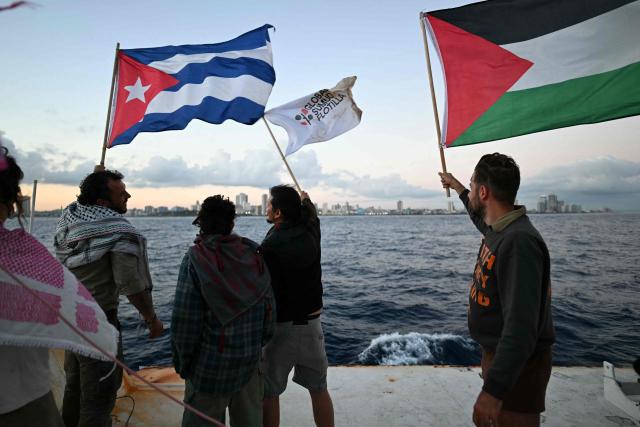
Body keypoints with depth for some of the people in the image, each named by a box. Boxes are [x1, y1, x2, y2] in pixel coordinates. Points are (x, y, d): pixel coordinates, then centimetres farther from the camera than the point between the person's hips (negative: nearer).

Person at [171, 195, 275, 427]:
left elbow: (185, 318, -16)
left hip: (210, 365, -4)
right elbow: (269, 309, 2)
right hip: (250, 363, 5)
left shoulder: (196, 259, -15)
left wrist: (181, 363, -1)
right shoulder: (255, 255, -2)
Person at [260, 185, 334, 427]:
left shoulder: (269, 246, -19)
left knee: (269, 392, 13)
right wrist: (306, 200, 43)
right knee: (319, 389, 18)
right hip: (311, 323, 5)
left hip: (280, 325, -5)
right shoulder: (310, 232, -2)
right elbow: (311, 213, 22)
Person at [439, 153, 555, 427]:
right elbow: (481, 218, 27)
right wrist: (457, 188, 39)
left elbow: (521, 328, -34)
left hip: (517, 365, -9)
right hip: (496, 353, 9)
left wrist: (493, 389, -35)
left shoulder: (519, 241, -29)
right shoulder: (499, 229, 0)